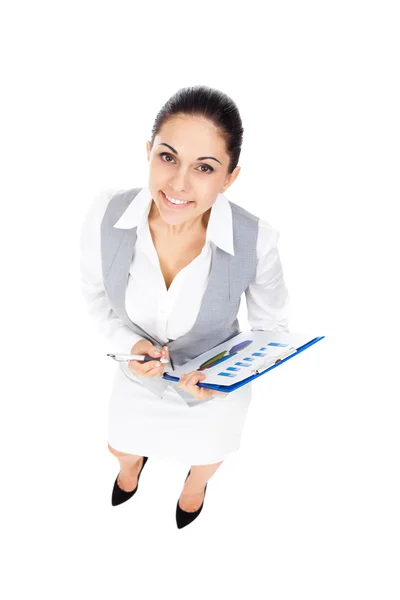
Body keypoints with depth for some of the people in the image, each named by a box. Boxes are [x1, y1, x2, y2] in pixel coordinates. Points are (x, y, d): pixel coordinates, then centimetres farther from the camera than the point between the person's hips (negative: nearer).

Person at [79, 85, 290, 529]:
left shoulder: (256, 240, -34)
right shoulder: (105, 214, -29)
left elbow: (270, 326, -15)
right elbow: (95, 292, -8)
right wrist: (128, 343, -25)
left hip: (215, 390, -1)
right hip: (138, 380, 2)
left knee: (205, 452, 33)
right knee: (121, 447, 34)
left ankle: (197, 480, 73)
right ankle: (133, 462, 74)